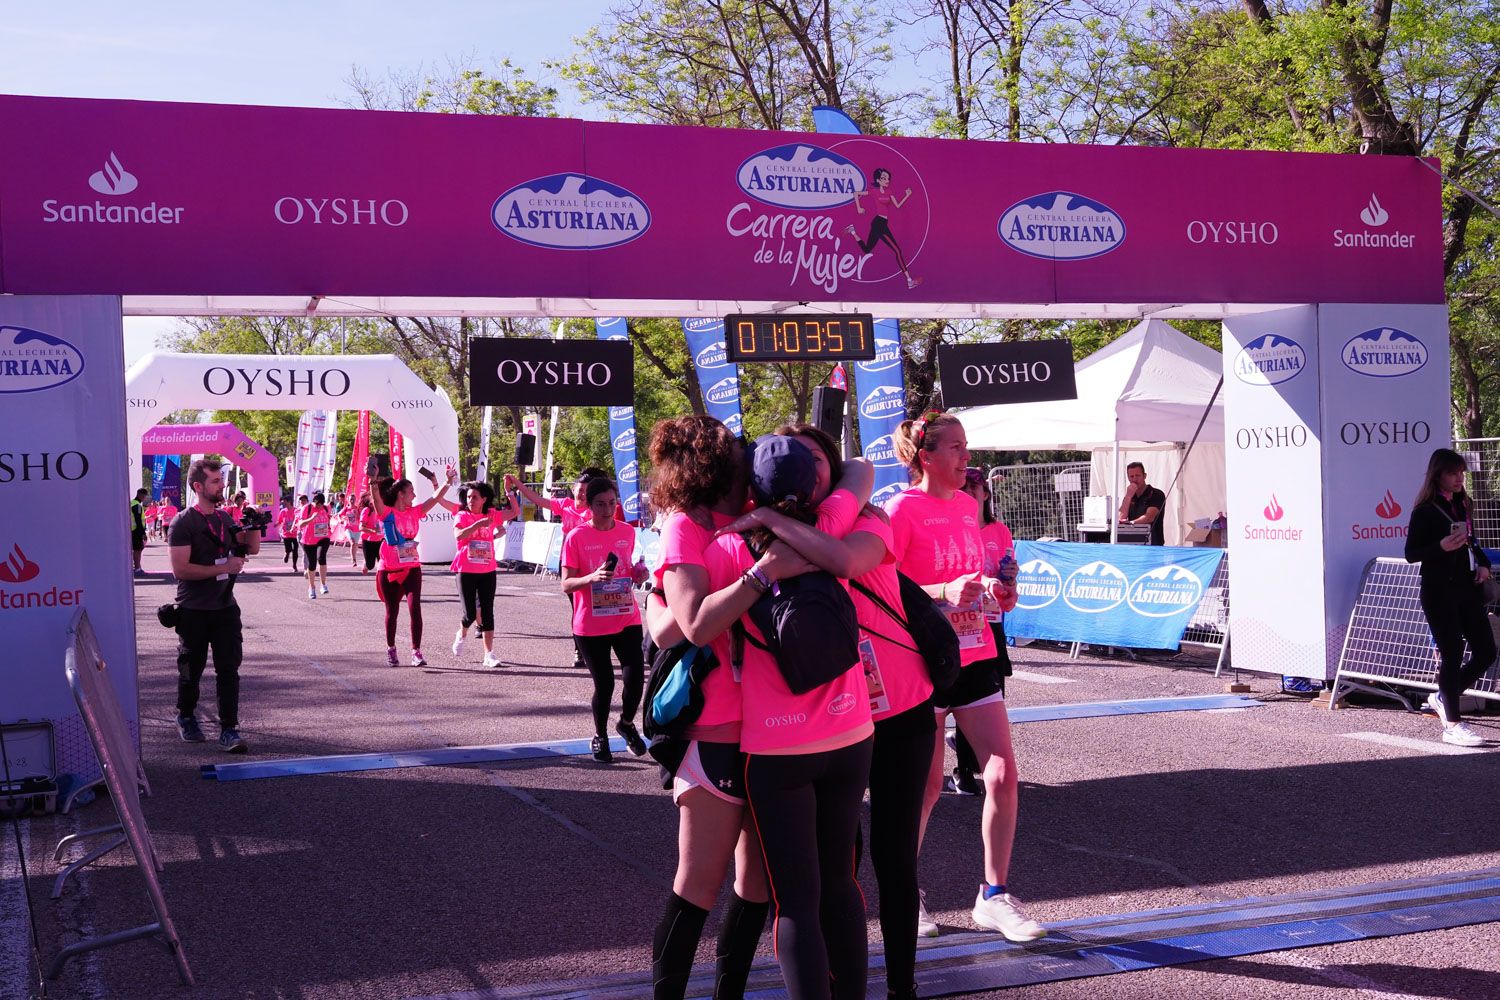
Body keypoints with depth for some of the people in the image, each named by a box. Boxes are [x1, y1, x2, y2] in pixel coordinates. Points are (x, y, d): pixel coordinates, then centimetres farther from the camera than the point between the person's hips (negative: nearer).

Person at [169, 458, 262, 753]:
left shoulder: (225, 518, 9)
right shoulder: (183, 523, -12)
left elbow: (251, 549, 15)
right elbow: (180, 570, -20)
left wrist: (255, 525, -4)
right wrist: (224, 567, -20)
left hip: (225, 607, 5)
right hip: (194, 611, -4)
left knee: (229, 669, -3)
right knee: (191, 669, 10)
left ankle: (228, 730, -4)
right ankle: (186, 718, 33)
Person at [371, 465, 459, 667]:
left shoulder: (415, 512, 6)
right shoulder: (386, 513, -7)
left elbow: (436, 498, 6)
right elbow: (376, 497, -25)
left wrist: (449, 482, -2)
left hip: (412, 568, 3)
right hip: (389, 569, -3)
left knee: (415, 608, -10)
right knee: (392, 611, 9)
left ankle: (416, 651, -5)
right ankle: (391, 649, 28)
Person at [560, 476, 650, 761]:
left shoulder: (628, 532, 4)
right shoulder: (576, 537, -8)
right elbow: (566, 585, -9)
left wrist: (637, 573, 0)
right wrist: (591, 577, -27)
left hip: (626, 618, 3)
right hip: (590, 625, -3)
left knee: (635, 676, -9)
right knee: (604, 683, 2)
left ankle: (627, 723, 20)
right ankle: (600, 736, 27)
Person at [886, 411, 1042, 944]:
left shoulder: (967, 505, 11)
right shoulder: (902, 510, -11)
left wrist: (994, 591, 4)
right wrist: (944, 592, -27)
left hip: (975, 655, 6)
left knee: (1003, 774, 0)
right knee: (927, 786, 3)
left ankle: (994, 896, 12)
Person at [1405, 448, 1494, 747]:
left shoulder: (1462, 505, 12)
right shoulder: (1426, 510, -8)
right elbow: (1411, 554, -9)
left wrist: (1483, 564, 5)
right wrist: (1442, 547, -24)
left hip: (1468, 588, 7)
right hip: (1440, 591, -7)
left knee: (1486, 652, 6)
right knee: (1452, 655, -4)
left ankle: (1444, 698, 25)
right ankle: (1453, 725, 5)